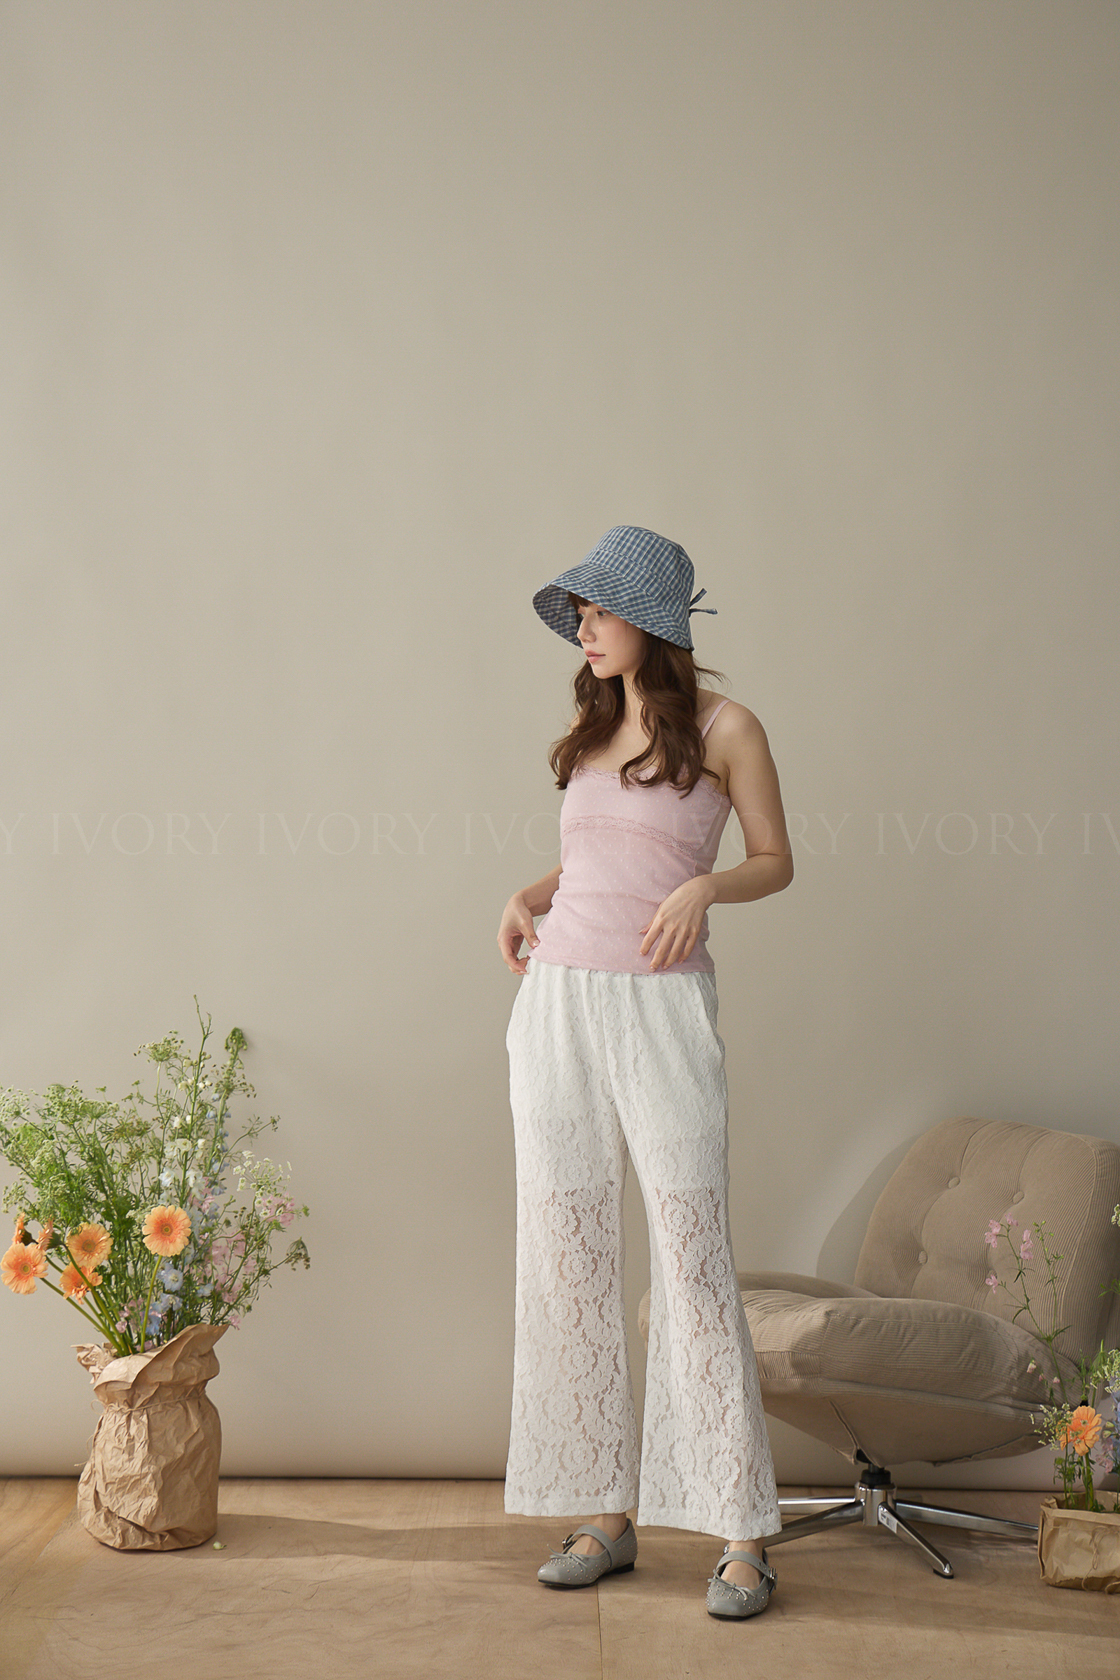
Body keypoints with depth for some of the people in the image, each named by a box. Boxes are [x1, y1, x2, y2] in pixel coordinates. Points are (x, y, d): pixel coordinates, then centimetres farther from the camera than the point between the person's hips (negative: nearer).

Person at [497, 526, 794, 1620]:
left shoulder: (724, 729, -1)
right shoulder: (590, 731, 14)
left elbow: (775, 861, 4)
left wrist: (702, 887, -15)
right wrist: (528, 894, 6)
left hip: (662, 1010, -6)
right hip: (558, 1004, 6)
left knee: (693, 1262, -6)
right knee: (568, 1260, 5)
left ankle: (742, 1535, 1)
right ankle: (606, 1515, 14)